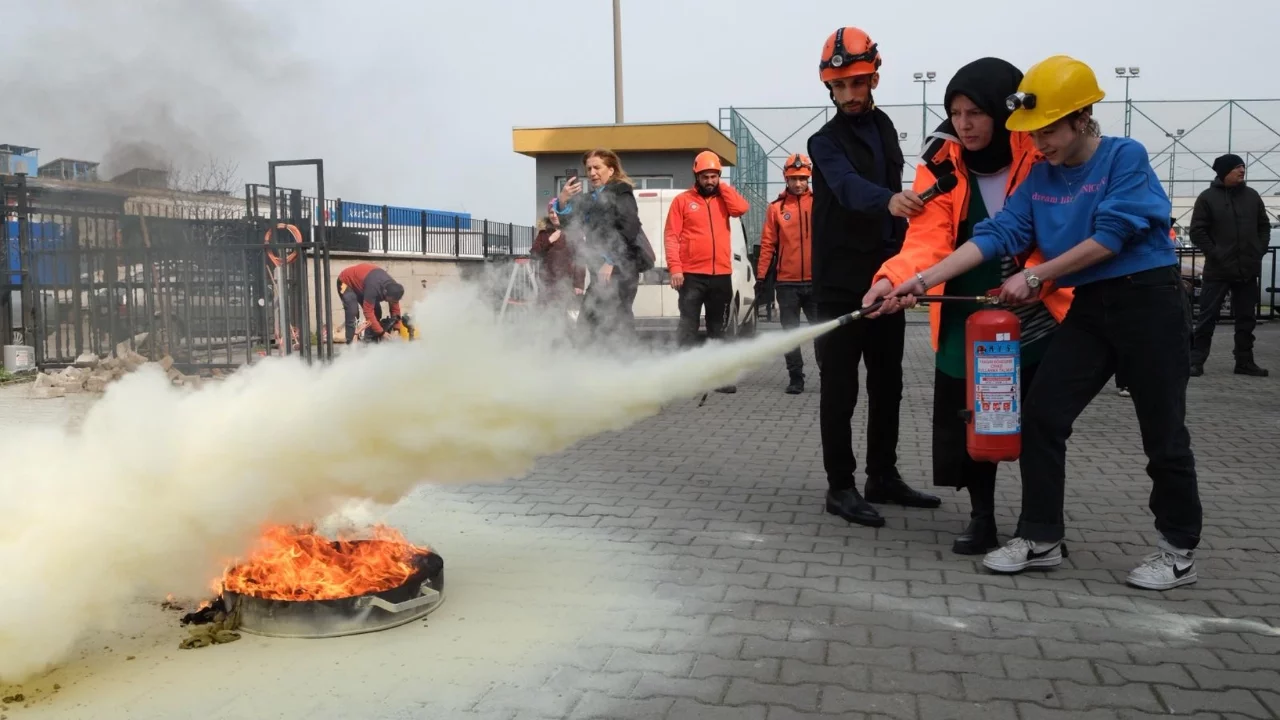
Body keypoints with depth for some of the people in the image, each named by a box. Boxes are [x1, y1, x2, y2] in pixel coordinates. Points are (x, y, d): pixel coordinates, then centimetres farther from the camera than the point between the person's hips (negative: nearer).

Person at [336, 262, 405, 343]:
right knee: (352, 312, -24)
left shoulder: (392, 287, -20)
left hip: (360, 281, 8)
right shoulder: (373, 287, -43)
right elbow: (368, 312, -40)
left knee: (376, 312, -1)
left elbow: (395, 307, -7)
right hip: (347, 282, -8)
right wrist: (381, 332, -38)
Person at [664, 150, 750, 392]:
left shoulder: (724, 198, 12)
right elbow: (671, 236, -3)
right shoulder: (683, 200, 2)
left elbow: (742, 208, -9)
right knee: (688, 327, -4)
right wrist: (675, 268, -13)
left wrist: (723, 187, -1)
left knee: (719, 329, 10)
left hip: (721, 275, 4)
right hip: (691, 275, -4)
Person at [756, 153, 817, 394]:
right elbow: (768, 244, 4)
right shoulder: (776, 208, 5)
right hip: (786, 282, 1)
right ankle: (796, 378, 14)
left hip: (816, 280, -1)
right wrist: (762, 276, 1)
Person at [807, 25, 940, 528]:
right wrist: (889, 200, -50)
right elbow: (850, 187, -30)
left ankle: (883, 477, 24)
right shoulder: (826, 143, -9)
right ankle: (841, 487, 5)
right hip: (841, 285, -7)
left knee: (887, 386, 13)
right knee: (839, 390, -3)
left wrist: (901, 263, 13)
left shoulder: (884, 128, 13)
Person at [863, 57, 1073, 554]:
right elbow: (927, 238, -18)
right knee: (971, 420, 2)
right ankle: (981, 519, 20)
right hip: (967, 318, 1)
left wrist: (1035, 274, -23)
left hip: (1039, 313, -1)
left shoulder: (1041, 153, -10)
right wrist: (893, 278, -37)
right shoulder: (941, 165, -7)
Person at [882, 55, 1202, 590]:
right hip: (1089, 308, 6)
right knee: (1040, 418, 1)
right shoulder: (1041, 177, 6)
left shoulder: (1125, 157, -11)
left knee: (1163, 432, 2)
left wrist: (1034, 277, -15)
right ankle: (1040, 538, 12)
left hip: (1149, 302, -6)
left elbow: (1109, 237, -19)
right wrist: (923, 280, -12)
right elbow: (996, 235, -2)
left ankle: (1180, 550, 19)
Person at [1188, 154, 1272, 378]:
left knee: (1246, 319, 9)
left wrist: (1259, 251, 2)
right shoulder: (1207, 197, -3)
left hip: (1248, 270, 5)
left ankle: (1245, 362, 17)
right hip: (1218, 270, -4)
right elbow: (1197, 231, -6)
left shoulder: (1252, 196, 10)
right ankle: (1196, 361, 1)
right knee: (1207, 318, -3)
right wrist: (1215, 255, -13)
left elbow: (1264, 226, 15)